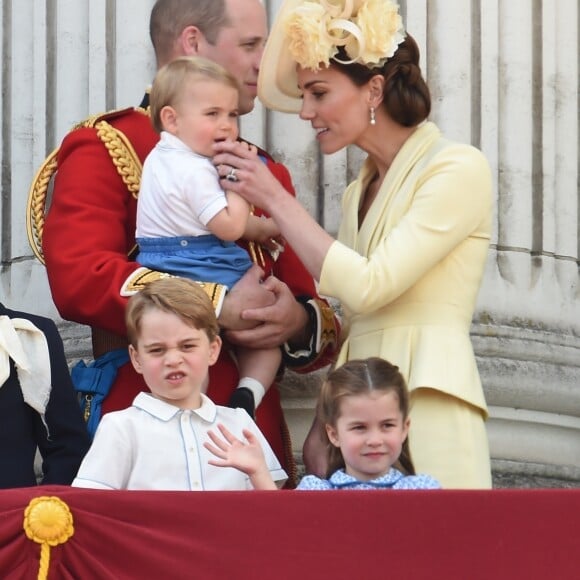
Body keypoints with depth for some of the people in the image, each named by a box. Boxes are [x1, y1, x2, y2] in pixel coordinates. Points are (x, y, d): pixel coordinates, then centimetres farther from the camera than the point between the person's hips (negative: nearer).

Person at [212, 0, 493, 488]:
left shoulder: (459, 169, -6)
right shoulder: (360, 192, 18)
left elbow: (368, 286, -16)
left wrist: (274, 198, -9)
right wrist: (323, 430, 10)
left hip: (428, 407, -7)